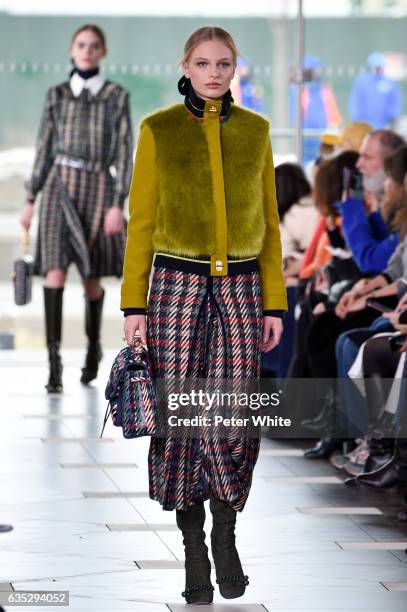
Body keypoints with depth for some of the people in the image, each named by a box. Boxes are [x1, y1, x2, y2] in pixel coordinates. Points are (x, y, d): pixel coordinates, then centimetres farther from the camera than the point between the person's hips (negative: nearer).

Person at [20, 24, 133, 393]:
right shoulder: (57, 95, 7)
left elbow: (124, 154, 0)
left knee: (92, 279, 7)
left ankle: (93, 347, 31)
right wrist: (30, 200, 9)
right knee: (55, 273, -13)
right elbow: (44, 150, 11)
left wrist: (118, 205, -8)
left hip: (98, 187, -1)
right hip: (60, 186, 1)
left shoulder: (117, 97, 2)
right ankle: (54, 363, -15)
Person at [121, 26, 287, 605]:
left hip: (239, 288, 1)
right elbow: (141, 222, 1)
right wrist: (134, 305, -4)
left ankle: (225, 535, 15)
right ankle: (194, 554, 12)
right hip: (177, 283, -1)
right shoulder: (158, 130, -1)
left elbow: (267, 221, 8)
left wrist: (274, 303, 4)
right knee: (181, 418, -1)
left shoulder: (254, 130, 6)